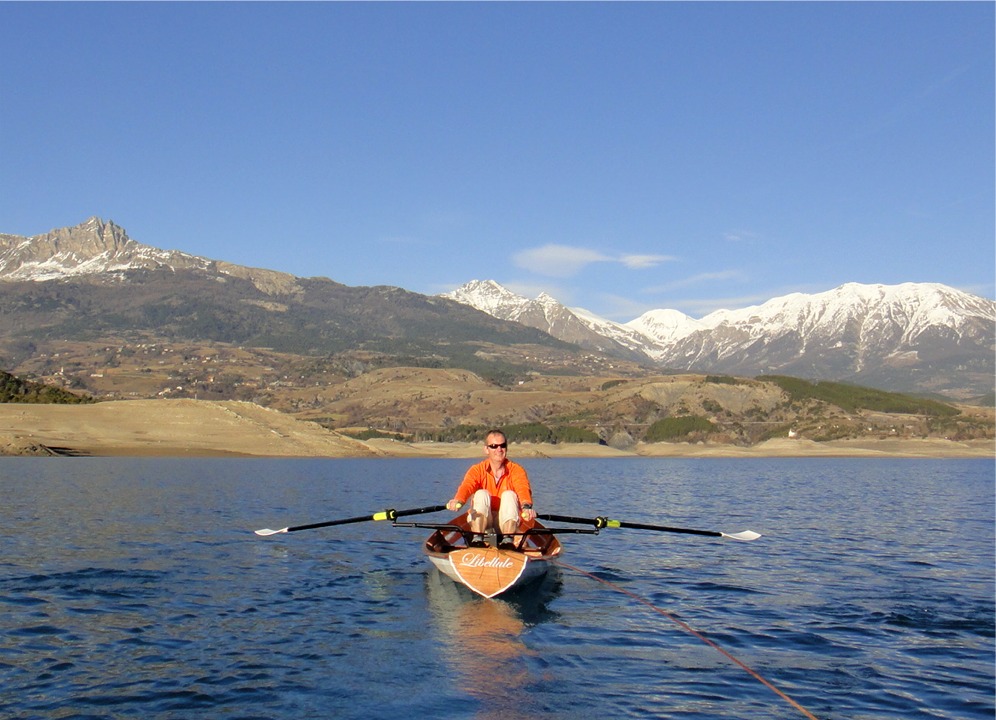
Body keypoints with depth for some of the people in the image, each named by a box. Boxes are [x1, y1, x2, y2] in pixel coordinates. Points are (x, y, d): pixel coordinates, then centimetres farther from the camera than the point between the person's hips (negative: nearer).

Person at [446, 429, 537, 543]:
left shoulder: (516, 469, -5)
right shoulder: (477, 470, -4)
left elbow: (523, 488, -25)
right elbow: (466, 486, -24)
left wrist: (526, 506, -49)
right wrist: (458, 501, -49)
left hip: (507, 522, 0)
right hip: (481, 521, 0)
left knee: (509, 495, -24)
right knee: (481, 494, -24)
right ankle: (477, 539, -32)